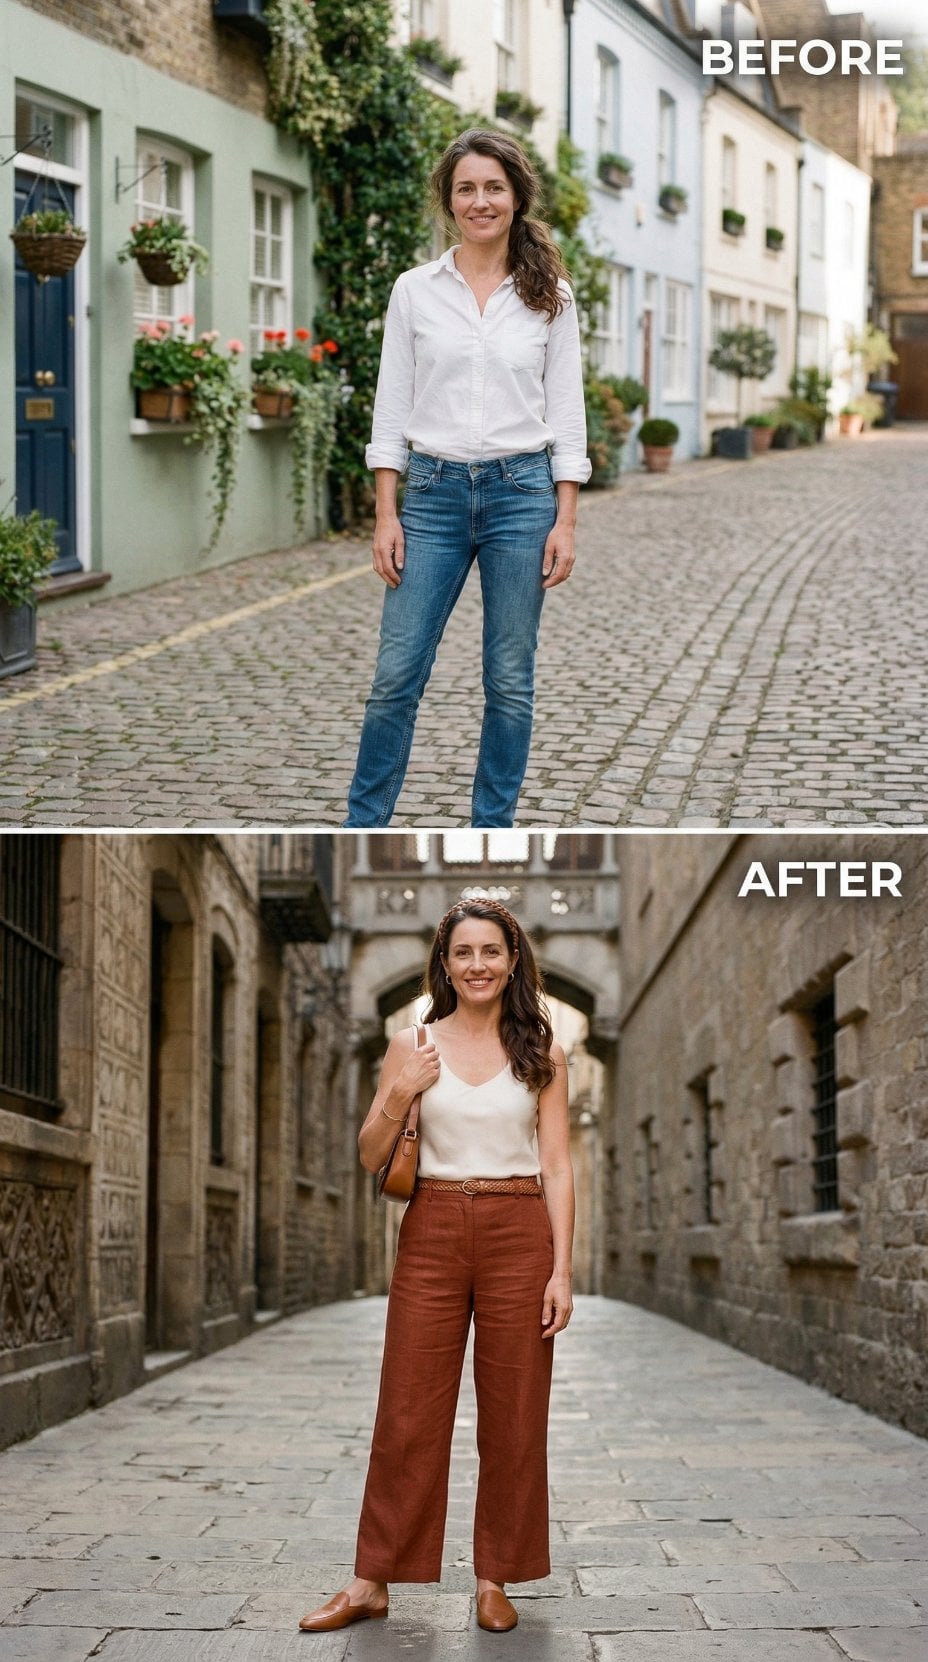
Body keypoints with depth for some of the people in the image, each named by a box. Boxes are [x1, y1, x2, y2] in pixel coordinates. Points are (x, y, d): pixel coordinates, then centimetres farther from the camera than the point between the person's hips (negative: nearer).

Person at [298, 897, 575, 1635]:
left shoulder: (541, 1054, 4)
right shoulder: (414, 1046, 5)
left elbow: (557, 1166, 1)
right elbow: (371, 1157, 6)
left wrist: (562, 1271, -7)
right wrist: (399, 1097, -13)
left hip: (519, 1235, 0)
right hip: (433, 1233, 0)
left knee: (513, 1417, 4)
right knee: (408, 1412, 2)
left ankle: (496, 1579, 16)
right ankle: (372, 1582, 10)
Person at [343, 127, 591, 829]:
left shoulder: (549, 295, 3)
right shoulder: (414, 290, 4)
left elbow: (566, 411, 2)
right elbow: (392, 409, 4)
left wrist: (566, 521, -4)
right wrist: (386, 515, -3)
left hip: (522, 492, 0)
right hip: (435, 492, 0)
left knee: (511, 681, 4)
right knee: (398, 674, -1)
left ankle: (492, 834, 15)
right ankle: (364, 827, 12)